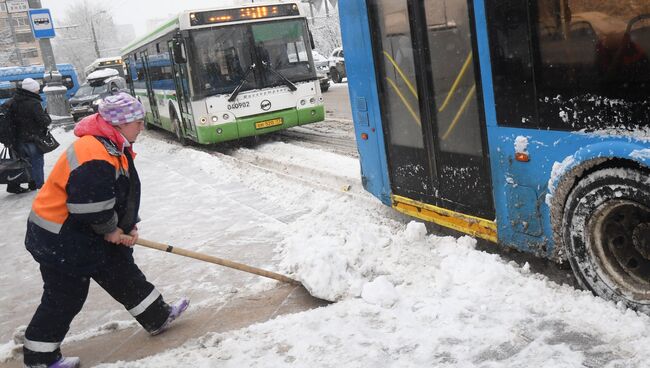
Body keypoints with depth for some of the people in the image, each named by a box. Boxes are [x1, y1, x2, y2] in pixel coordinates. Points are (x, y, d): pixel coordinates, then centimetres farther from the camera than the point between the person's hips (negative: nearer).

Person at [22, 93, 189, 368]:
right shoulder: (94, 156, -30)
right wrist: (110, 230, -14)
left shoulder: (116, 147, 4)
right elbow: (91, 204, -31)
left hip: (85, 232, 10)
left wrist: (126, 227, 3)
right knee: (65, 298, 4)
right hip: (60, 239, -10)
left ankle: (157, 316, 31)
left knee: (123, 272, 16)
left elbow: (125, 194, 11)